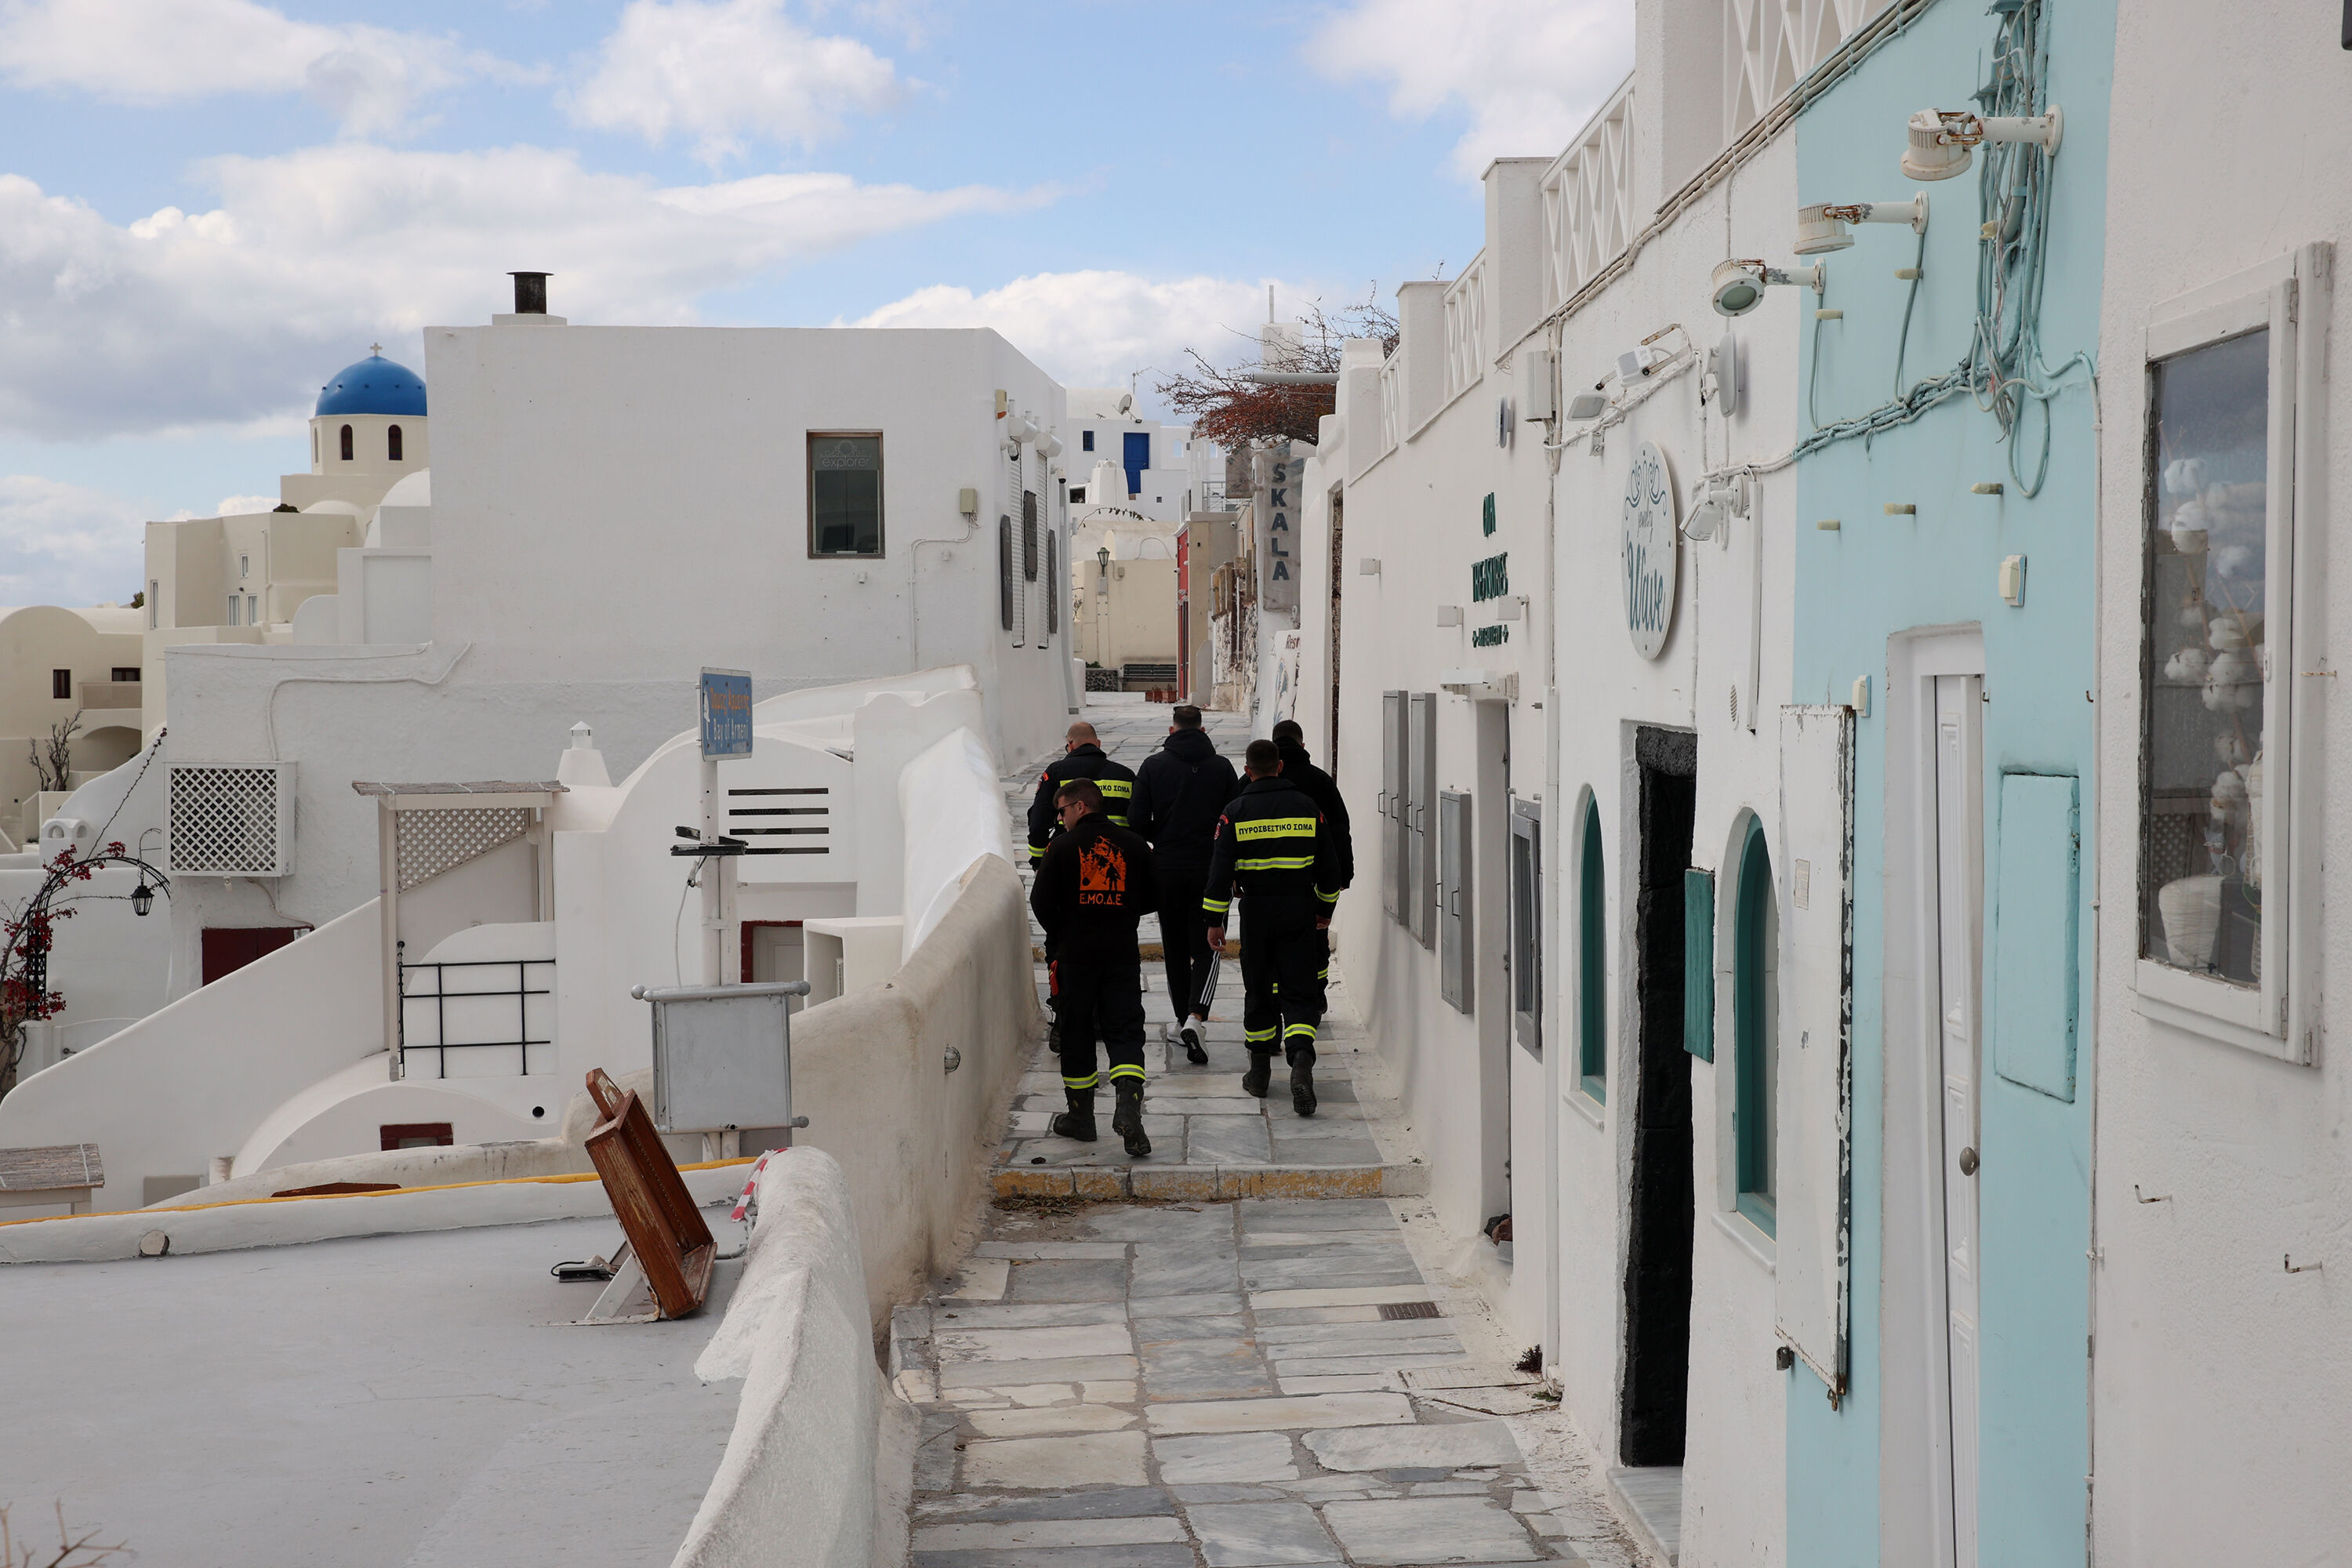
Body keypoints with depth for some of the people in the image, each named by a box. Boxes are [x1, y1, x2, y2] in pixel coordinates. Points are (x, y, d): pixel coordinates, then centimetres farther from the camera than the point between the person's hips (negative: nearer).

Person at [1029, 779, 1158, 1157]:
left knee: (1077, 1031, 11)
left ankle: (1080, 1116, 19)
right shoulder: (1134, 845, 2)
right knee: (1125, 1031, 3)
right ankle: (1128, 1105, -19)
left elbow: (1042, 903, -5)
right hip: (1123, 953, 2)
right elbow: (1152, 898, 9)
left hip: (1076, 955, -1)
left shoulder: (1063, 846, -6)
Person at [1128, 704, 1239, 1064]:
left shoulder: (1154, 765, -2)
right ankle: (1196, 1015, -20)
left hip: (1166, 869, 1)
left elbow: (1137, 821, -4)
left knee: (1175, 947, 15)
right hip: (1209, 870, -1)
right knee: (1205, 948, 1)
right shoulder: (1221, 767, -1)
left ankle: (1183, 1018, 22)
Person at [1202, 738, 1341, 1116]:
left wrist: (1215, 921, 1)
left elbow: (1221, 870, -5)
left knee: (1259, 990, 12)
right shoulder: (1306, 806, 4)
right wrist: (1325, 909, 23)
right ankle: (1301, 1062, -22)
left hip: (1257, 911, 0)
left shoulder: (1236, 812, -2)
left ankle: (1259, 1071, 20)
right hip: (1300, 909, 0)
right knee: (1299, 990, 1)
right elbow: (1328, 866, 10)